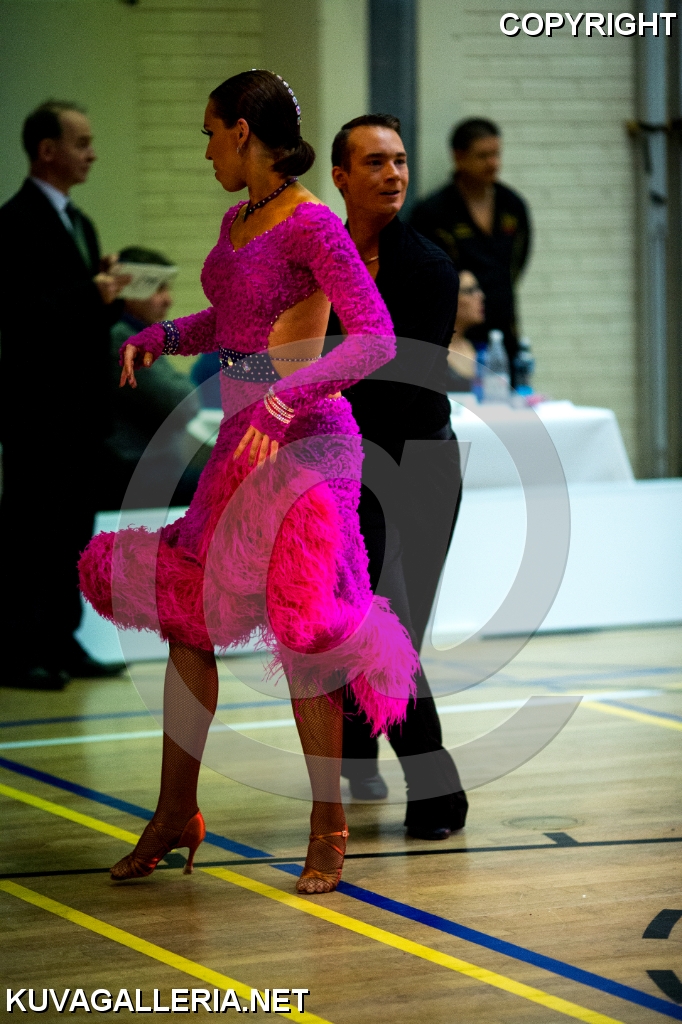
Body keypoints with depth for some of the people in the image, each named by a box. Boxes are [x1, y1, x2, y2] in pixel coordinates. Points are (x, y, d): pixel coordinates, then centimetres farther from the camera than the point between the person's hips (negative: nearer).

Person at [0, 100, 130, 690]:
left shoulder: (79, 223, 17)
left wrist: (119, 298, 1)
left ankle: (61, 643, 17)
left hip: (81, 408, 9)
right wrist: (92, 295, -23)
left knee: (73, 530, 11)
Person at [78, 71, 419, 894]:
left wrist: (283, 397, -29)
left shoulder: (311, 225, -13)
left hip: (303, 444, -9)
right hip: (242, 445, 9)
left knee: (300, 630, -5)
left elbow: (376, 338, -20)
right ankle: (175, 813, 19)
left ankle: (328, 825, 8)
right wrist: (160, 336, 10)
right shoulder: (237, 221, 12)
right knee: (184, 614, 9)